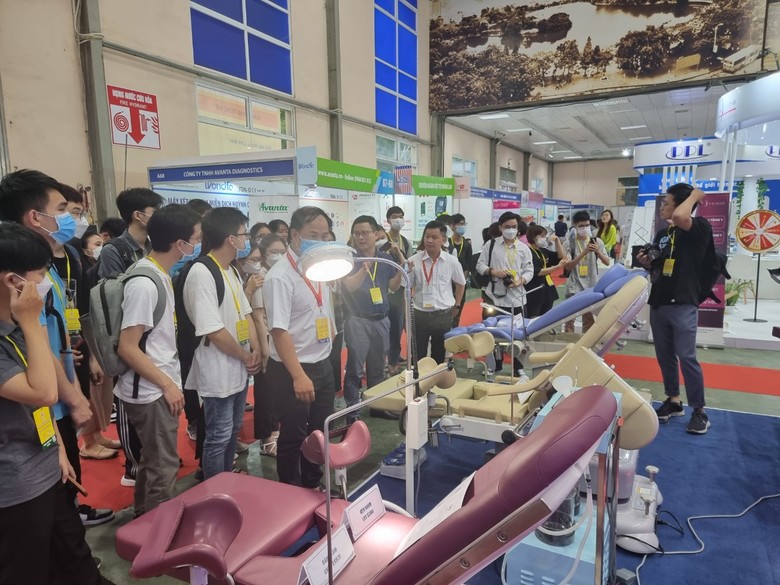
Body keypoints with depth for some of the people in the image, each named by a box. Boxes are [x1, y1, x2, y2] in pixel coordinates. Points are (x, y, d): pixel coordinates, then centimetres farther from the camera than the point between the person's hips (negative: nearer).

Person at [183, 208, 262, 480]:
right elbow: (214, 331, -24)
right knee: (219, 437, 5)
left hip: (239, 368, 9)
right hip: (218, 372, -9)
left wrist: (255, 350, -1)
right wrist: (246, 357, -12)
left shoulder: (232, 271, 8)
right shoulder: (201, 273, -21)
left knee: (233, 431, 21)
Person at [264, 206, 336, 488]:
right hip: (292, 369, -8)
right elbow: (279, 330, -23)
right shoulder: (280, 276, -19)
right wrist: (298, 376, -26)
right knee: (293, 437, 7)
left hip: (323, 364, 8)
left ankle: (313, 486, 40)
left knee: (320, 431, 20)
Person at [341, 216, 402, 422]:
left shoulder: (386, 258, 5)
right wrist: (364, 269, -36)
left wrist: (401, 272, -8)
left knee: (377, 368, 17)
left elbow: (393, 286, 10)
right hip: (358, 321, -5)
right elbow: (349, 286, -21)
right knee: (355, 370, -2)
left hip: (382, 320, 5)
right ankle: (352, 412, 7)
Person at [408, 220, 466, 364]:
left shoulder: (451, 261, -4)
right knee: (418, 355, 7)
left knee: (439, 355, 16)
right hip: (420, 315, -1)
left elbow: (460, 284, 12)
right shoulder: (413, 261, -8)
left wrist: (457, 305, 11)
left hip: (444, 315, 1)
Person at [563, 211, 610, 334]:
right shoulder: (569, 243, -5)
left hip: (591, 286, 3)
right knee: (569, 318, 0)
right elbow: (567, 266, -14)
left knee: (589, 319, 12)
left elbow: (607, 262, 1)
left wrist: (598, 252, -18)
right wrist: (584, 253, -23)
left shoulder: (596, 241, 3)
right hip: (574, 287, -3)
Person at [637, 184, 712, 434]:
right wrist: (647, 263, 0)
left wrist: (695, 195, -13)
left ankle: (699, 411, 9)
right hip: (658, 303, 7)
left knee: (687, 357, -4)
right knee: (665, 355, 13)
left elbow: (680, 217, -31)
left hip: (683, 304, -7)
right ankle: (673, 401, 26)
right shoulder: (661, 235, 13)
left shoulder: (700, 228, -8)